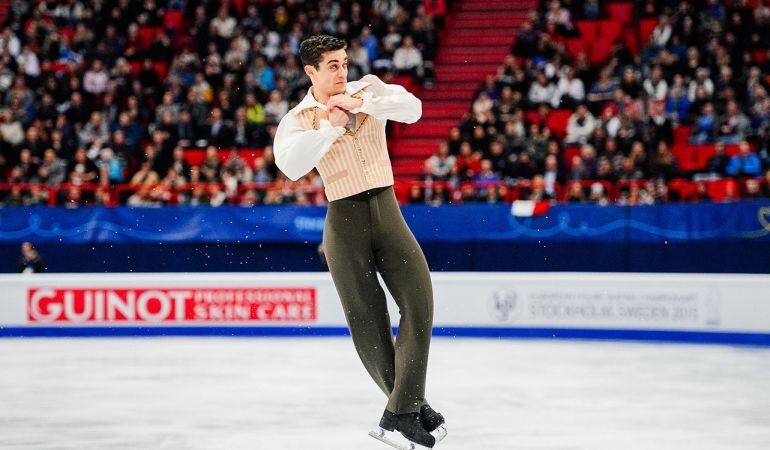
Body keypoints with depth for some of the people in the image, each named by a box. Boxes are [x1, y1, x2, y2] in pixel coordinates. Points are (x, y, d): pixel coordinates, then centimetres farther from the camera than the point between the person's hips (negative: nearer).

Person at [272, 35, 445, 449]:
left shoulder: (368, 89, 6)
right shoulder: (297, 120, 1)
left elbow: (412, 108, -13)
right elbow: (291, 166, -20)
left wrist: (359, 103, -20)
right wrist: (331, 124, -18)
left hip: (387, 211, 2)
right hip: (344, 219, -1)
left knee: (419, 299, -14)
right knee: (366, 319, -3)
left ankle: (400, 414, -12)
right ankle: (413, 405, 13)